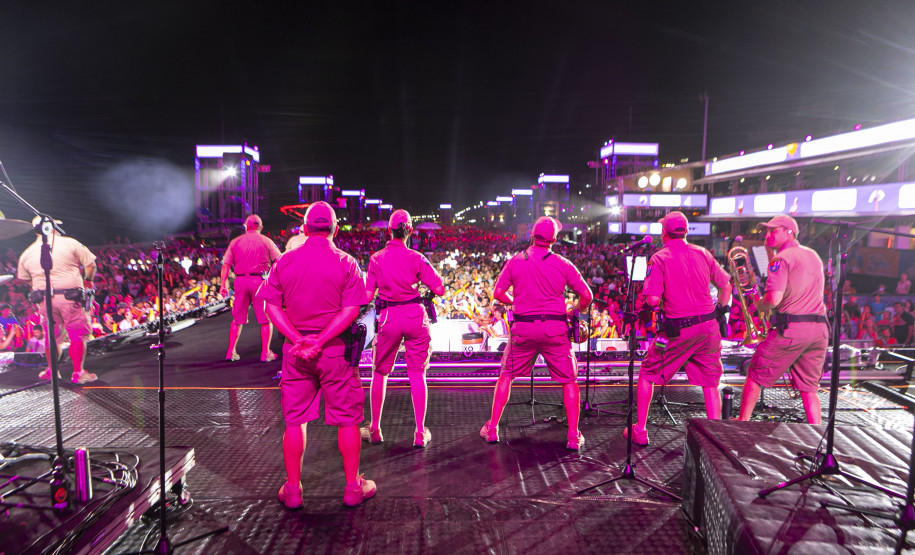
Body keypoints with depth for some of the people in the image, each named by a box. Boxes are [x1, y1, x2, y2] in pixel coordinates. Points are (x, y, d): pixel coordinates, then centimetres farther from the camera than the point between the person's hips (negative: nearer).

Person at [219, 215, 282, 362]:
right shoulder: (266, 241, 4)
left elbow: (226, 265, 5)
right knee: (266, 318, 4)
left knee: (237, 319, 14)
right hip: (260, 280, -3)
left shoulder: (235, 242, 10)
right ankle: (265, 353, 2)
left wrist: (223, 284, 7)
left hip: (240, 281, 3)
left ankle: (231, 351, 15)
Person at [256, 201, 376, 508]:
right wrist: (319, 341, -15)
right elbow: (351, 309, -14)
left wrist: (298, 340, -9)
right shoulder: (346, 262, -5)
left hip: (295, 350, 3)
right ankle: (353, 487, 19)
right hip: (336, 350, -2)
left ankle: (292, 490, 22)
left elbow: (272, 306, -1)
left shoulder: (284, 261, 3)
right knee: (347, 419, 9)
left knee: (294, 420, 12)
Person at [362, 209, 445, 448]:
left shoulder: (376, 259, 2)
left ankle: (375, 430, 23)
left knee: (380, 373, 15)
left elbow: (368, 296, 0)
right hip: (415, 316, 0)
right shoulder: (416, 258, -2)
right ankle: (420, 433, 10)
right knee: (417, 373, 7)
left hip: (388, 318, 1)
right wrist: (426, 276, 13)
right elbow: (439, 290, -6)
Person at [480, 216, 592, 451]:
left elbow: (498, 293, 1)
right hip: (554, 329, -1)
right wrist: (576, 312, 19)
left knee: (506, 376, 16)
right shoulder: (562, 264, -1)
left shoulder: (515, 261, 2)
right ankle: (573, 436, 10)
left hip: (523, 328, 1)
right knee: (569, 381, 12)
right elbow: (586, 295, 0)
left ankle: (492, 429, 18)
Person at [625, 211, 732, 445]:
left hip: (678, 330, -4)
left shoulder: (659, 258, -9)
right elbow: (726, 286, 11)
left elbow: (652, 300, -17)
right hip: (708, 328, 4)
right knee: (710, 383, 14)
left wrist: (651, 305, 6)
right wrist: (720, 311, 24)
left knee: (648, 375, 12)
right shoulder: (703, 254, 6)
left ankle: (639, 431, 18)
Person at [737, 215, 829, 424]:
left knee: (755, 375, 7)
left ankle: (742, 422, 13)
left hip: (790, 328, -7)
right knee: (809, 388, 13)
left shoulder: (782, 258, -8)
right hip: (820, 329, 7)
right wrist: (770, 252, 23)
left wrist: (759, 304, 1)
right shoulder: (813, 255, 18)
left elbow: (774, 298, -20)